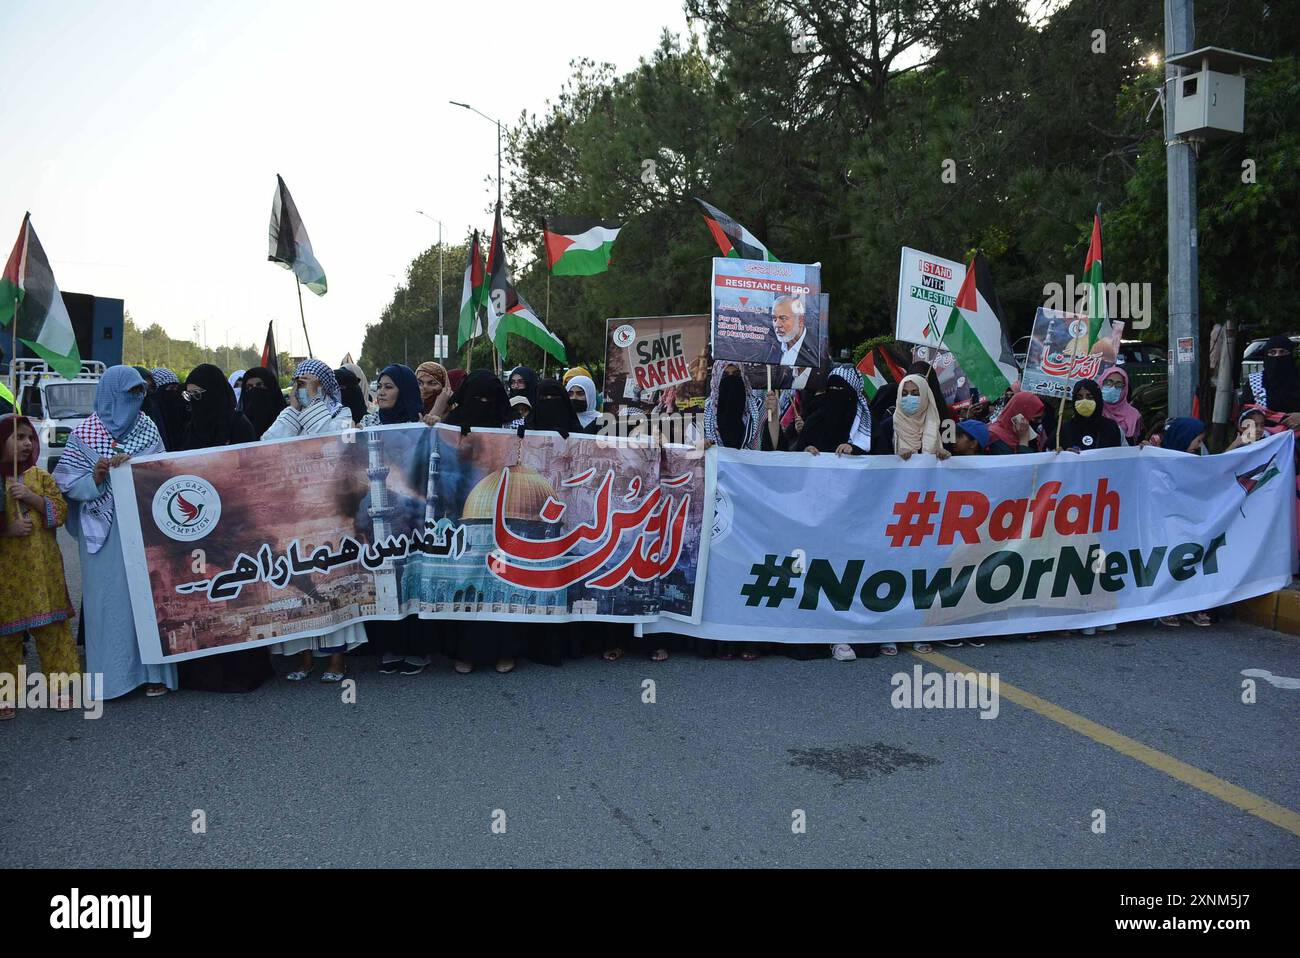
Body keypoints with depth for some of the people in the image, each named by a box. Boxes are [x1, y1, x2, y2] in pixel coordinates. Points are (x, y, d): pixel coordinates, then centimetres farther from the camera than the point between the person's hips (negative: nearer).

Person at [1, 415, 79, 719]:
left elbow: (60, 511, 0)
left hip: (41, 567, 1)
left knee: (52, 628, 3)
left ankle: (60, 686, 12)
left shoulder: (40, 476, 7)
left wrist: (30, 497, -14)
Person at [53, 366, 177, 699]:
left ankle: (152, 670, 8)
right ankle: (113, 673, 9)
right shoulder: (83, 433, 2)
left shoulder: (147, 427, 9)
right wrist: (95, 478, -17)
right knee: (110, 597, 0)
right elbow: (68, 481, 2)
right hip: (104, 531, -2)